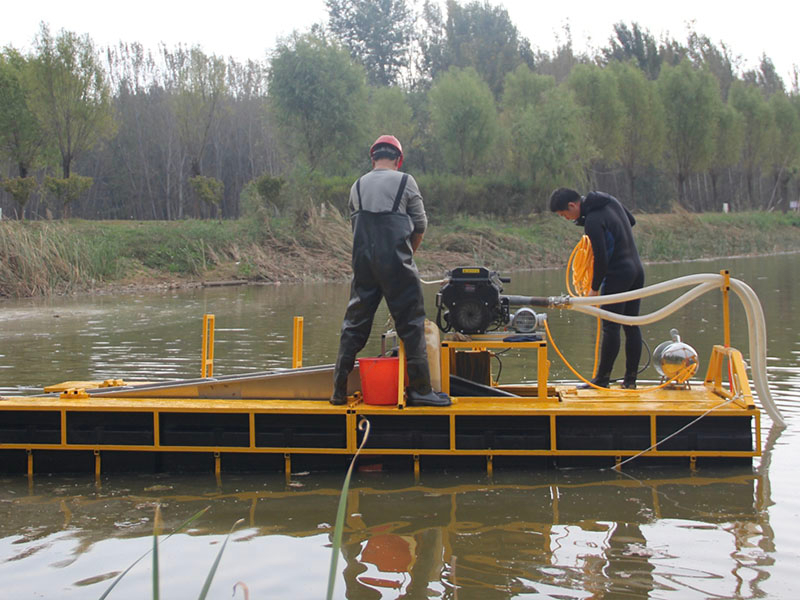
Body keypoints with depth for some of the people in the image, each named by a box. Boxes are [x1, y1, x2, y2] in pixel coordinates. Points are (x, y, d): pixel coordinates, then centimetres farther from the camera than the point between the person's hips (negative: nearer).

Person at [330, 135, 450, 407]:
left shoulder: (358, 186, 12)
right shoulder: (405, 181, 1)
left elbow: (355, 225, 11)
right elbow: (420, 225, 3)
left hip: (363, 263, 4)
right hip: (397, 265, -4)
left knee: (354, 324, 10)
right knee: (411, 324, 1)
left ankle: (339, 390, 11)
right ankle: (419, 389, 0)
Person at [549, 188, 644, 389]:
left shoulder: (593, 221, -20)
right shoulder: (611, 200, 7)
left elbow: (601, 259, -18)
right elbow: (631, 221, 24)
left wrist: (595, 288, -7)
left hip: (617, 275, -9)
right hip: (637, 270, 9)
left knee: (611, 327, -3)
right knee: (632, 326, 9)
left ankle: (602, 379, 3)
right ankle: (630, 379, 12)